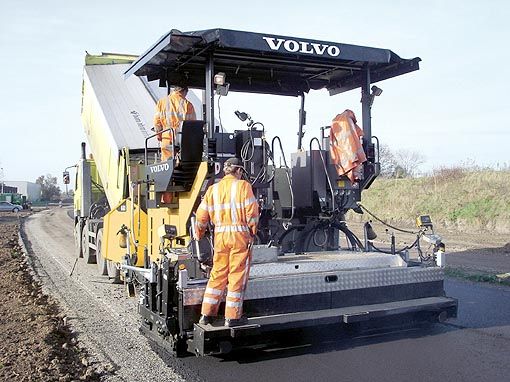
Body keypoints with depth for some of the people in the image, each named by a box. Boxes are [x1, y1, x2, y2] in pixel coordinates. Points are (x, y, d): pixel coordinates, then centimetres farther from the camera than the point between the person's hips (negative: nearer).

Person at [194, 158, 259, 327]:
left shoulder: (213, 189, 9)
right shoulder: (243, 186, -3)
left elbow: (201, 216, 10)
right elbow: (252, 212, -10)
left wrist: (199, 235, 25)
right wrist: (253, 231, 3)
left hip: (220, 235, 4)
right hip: (240, 234, -4)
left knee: (217, 275, 14)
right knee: (237, 276, 4)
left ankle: (207, 314, 18)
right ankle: (232, 317, 9)